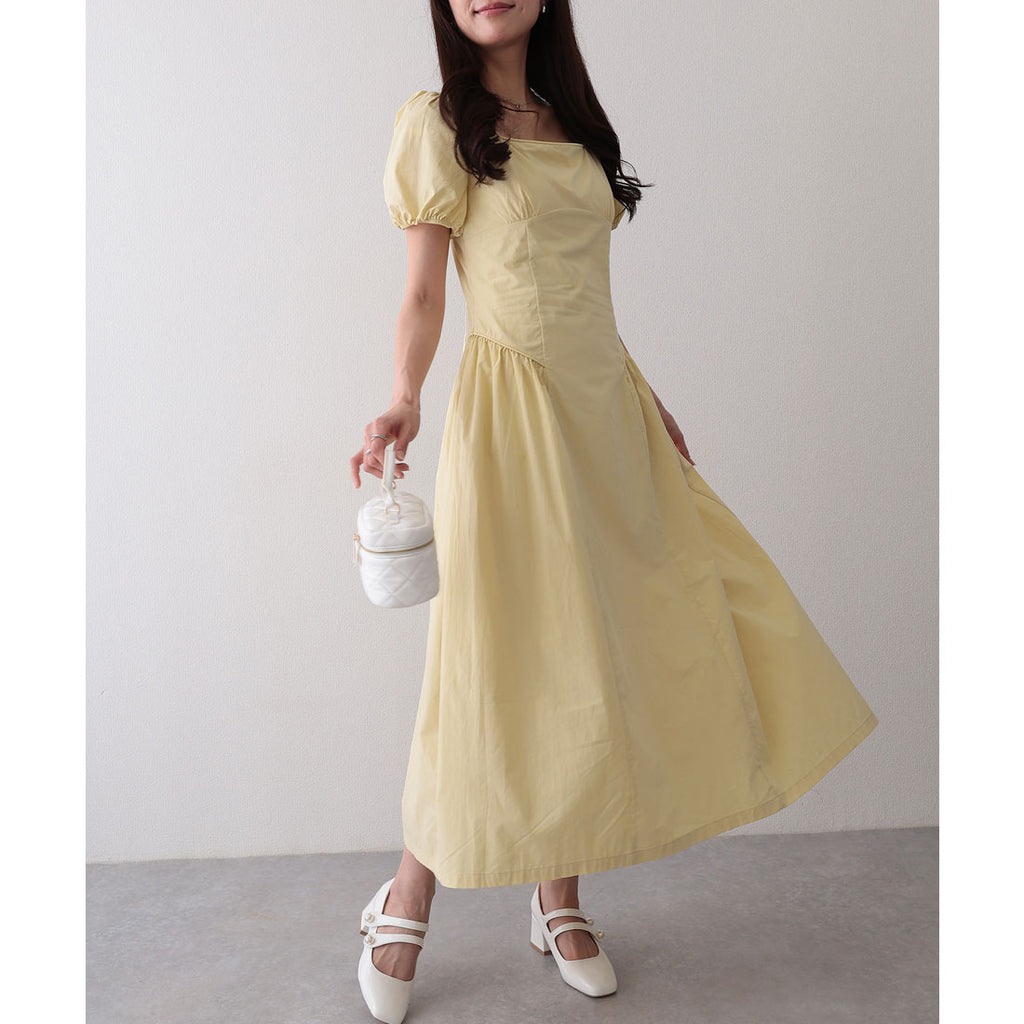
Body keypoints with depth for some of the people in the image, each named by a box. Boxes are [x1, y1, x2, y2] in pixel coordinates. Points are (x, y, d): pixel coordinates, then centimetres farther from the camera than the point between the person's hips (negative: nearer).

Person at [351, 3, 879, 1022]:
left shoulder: (570, 122, 17)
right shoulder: (438, 122, 0)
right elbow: (423, 292, -6)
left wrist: (647, 402, 17)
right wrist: (402, 400, -23)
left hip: (605, 405, 6)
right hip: (512, 410, -6)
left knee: (588, 643, 5)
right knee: (501, 652, -6)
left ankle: (560, 895, 20)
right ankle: (409, 892, 15)